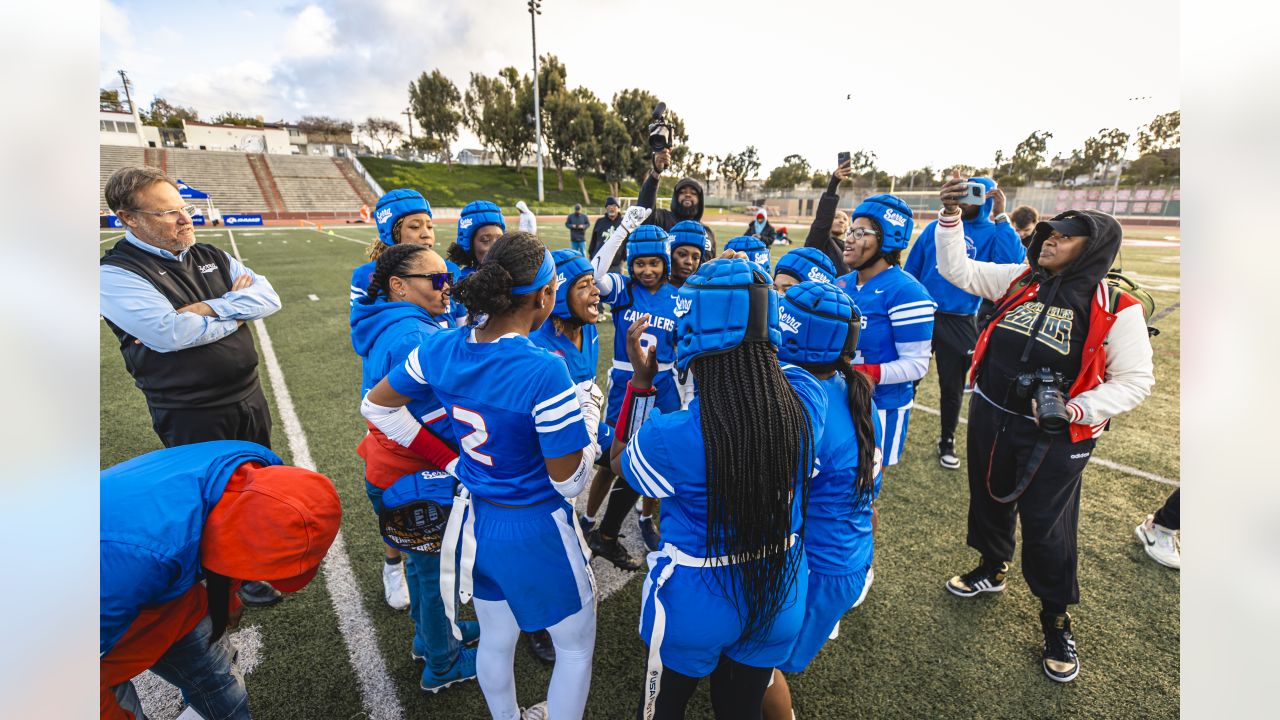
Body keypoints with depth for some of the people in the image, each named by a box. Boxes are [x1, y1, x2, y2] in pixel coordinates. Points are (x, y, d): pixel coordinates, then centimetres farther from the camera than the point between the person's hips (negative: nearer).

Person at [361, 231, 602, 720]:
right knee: (576, 647, 22)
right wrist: (589, 411, -8)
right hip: (536, 532, -6)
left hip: (475, 522, 7)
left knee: (496, 641, 31)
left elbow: (375, 406, 6)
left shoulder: (441, 348, -11)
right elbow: (570, 481, -21)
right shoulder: (544, 372, -30)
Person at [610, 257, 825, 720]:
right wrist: (746, 288, 2)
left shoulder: (671, 437, -33)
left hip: (697, 605, -3)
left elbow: (621, 464, -9)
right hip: (780, 597, 4)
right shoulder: (807, 400, -22)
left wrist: (641, 381, -11)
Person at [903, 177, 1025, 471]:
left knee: (952, 386, 11)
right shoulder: (935, 228, 4)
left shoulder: (993, 234, -1)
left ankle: (947, 442, 30)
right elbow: (910, 270, 7)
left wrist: (1001, 217, -20)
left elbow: (1014, 262, -22)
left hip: (960, 323, -1)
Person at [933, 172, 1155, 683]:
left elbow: (1135, 380, -7)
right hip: (989, 418, 4)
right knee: (988, 501, 22)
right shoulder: (1020, 280, 0)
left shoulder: (1116, 310, -10)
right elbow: (957, 269, 0)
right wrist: (951, 216, -12)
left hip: (1053, 438, -4)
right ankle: (992, 569, 50)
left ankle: (1056, 620, 36)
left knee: (1046, 530, 10)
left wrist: (1076, 410, -23)